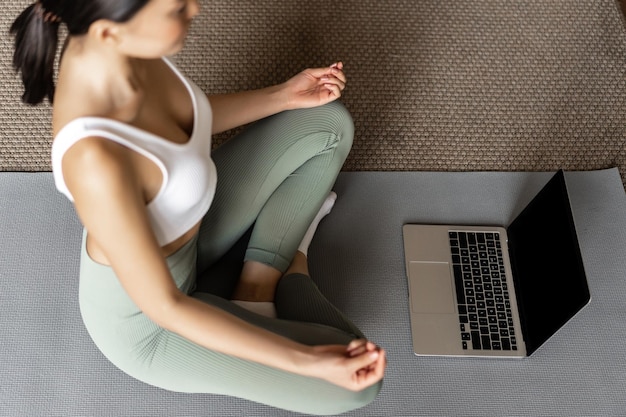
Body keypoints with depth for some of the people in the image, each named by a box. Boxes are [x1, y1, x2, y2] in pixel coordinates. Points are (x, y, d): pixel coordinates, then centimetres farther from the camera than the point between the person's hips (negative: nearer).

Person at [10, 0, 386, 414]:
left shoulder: (115, 47, -18)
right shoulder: (95, 161, -40)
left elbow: (184, 118, 4)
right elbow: (164, 307, -28)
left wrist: (282, 96, -2)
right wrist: (308, 362, -26)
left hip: (181, 233, 7)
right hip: (146, 319, -7)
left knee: (329, 122, 4)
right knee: (359, 383, -10)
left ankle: (259, 284, 8)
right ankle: (290, 275, 16)